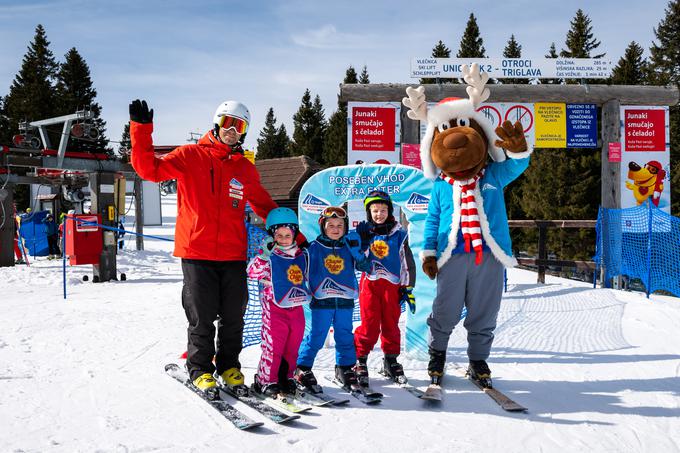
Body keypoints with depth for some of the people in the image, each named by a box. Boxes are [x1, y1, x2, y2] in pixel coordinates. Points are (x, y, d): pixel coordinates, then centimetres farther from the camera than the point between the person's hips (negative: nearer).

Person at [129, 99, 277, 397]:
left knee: (233, 317, 8)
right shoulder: (190, 156, 3)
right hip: (197, 252, -3)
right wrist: (141, 130, -14)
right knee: (202, 317, 2)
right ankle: (200, 369, 19)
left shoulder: (246, 169, 13)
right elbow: (150, 169, -4)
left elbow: (264, 205, 24)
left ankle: (228, 366, 26)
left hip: (233, 255, 3)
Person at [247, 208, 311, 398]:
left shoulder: (301, 256, 10)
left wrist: (308, 294, 19)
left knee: (292, 346, 12)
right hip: (275, 309, -5)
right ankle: (266, 380, 8)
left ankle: (285, 377, 25)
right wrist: (264, 256, -29)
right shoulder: (268, 256, -7)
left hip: (296, 307, 5)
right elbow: (253, 271, -21)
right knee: (273, 346, -3)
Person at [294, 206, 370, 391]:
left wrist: (357, 251, -12)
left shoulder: (349, 247, 7)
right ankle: (303, 369, 10)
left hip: (345, 301, 3)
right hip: (322, 301, -3)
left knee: (345, 336, 11)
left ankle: (345, 368, 25)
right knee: (316, 336, -1)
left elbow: (365, 267, 1)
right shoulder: (315, 247, 0)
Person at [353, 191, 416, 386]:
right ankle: (360, 360, 7)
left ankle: (391, 361, 21)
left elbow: (408, 263, 10)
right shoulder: (363, 232, 6)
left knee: (391, 324, 7)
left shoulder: (399, 234, 7)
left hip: (392, 285, 1)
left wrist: (409, 289, 7)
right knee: (369, 325, -4)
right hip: (369, 283, -1)